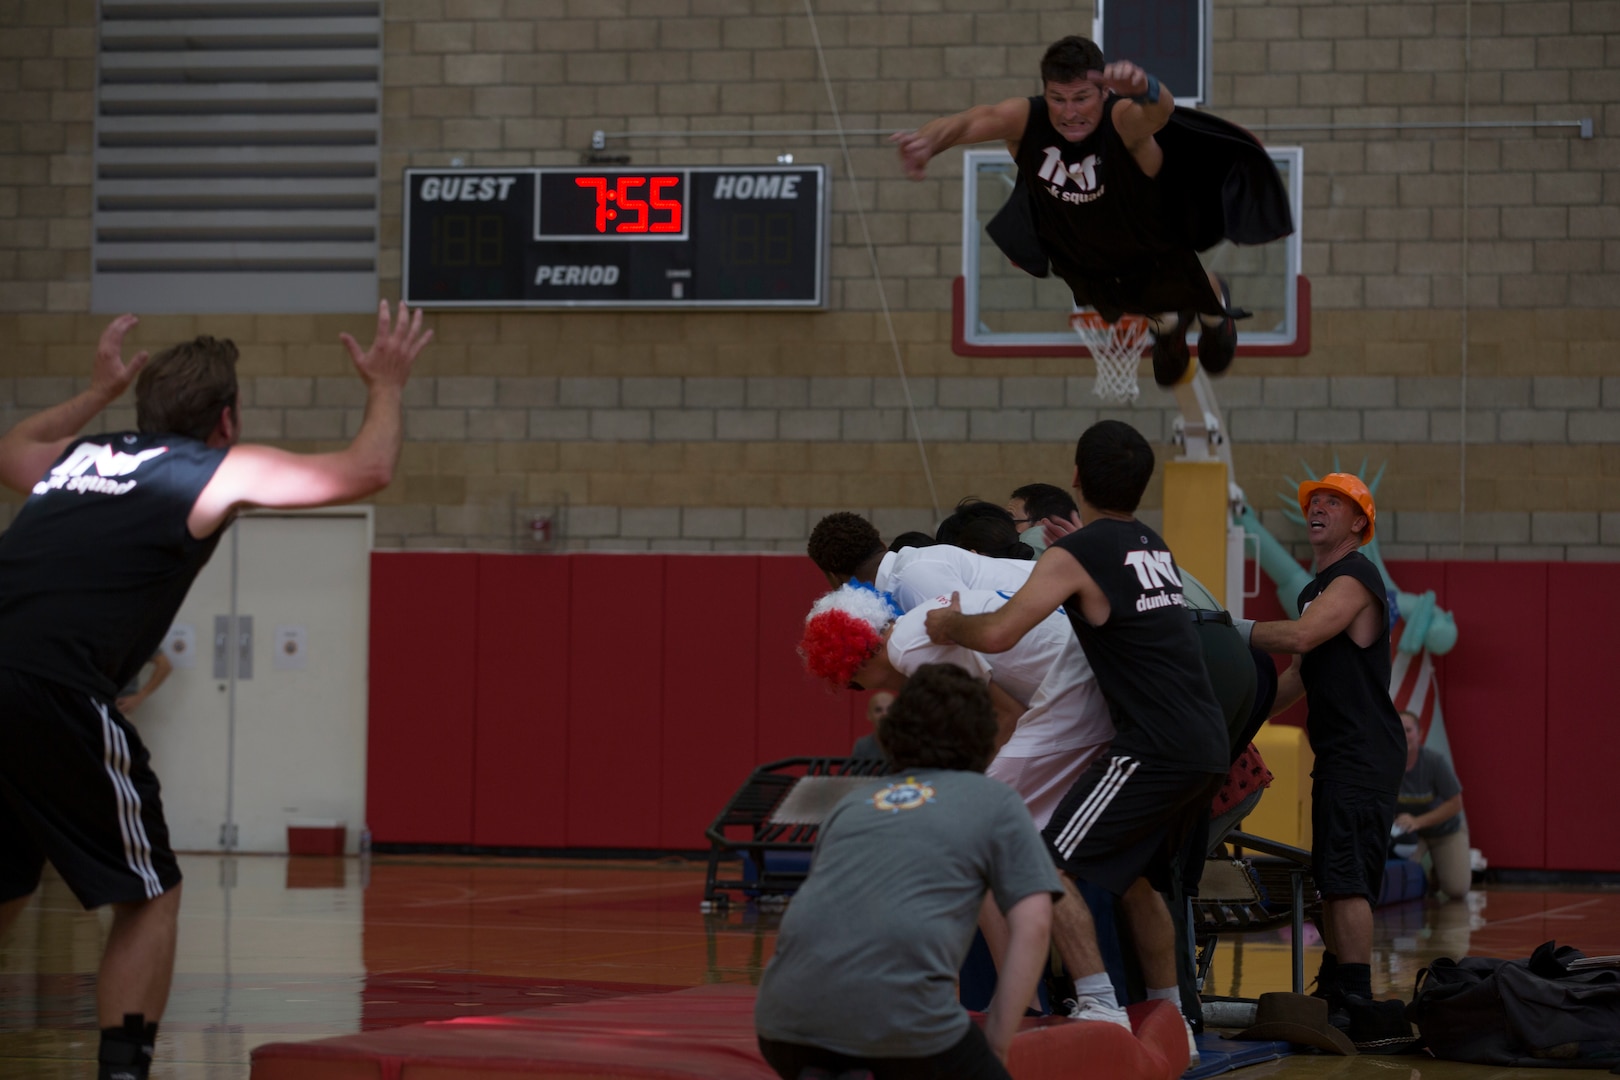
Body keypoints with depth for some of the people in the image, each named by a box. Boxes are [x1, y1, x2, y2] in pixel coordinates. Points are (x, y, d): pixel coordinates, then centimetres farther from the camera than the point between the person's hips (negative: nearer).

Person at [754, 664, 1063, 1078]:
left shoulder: (853, 801, 28)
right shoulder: (993, 801, 16)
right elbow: (1033, 924, 6)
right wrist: (997, 1039, 11)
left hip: (790, 1012, 5)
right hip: (902, 1012, -5)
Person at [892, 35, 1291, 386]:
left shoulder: (1123, 120, -42)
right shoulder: (1026, 119, -33)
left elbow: (1160, 111, -66)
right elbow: (967, 122, -48)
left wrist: (1144, 89, -92)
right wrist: (928, 142, -73)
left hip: (1150, 253, -3)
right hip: (1079, 262, 3)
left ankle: (1217, 311, 63)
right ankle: (1166, 324, 68)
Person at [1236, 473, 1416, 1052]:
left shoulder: (1354, 579, -11)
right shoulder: (1319, 586, 22)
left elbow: (1298, 637, -26)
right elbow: (1302, 668, 29)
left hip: (1364, 754, -11)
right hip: (1340, 752, 11)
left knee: (1346, 877, -16)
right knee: (1332, 875, 14)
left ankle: (1360, 1010, -20)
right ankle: (1335, 993, 22)